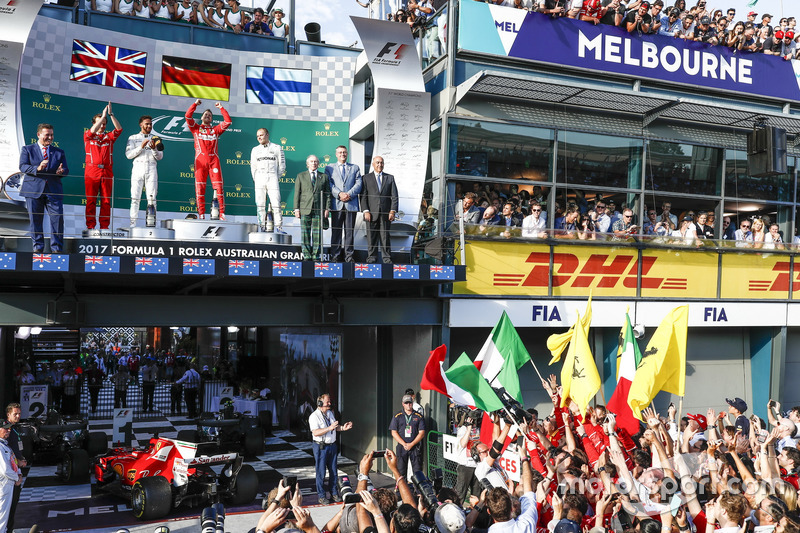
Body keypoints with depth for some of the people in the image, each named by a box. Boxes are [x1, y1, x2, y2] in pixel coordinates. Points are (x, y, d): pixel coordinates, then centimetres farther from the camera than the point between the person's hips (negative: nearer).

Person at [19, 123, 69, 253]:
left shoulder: (59, 152, 16)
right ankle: (38, 246, 12)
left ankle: (56, 247, 1)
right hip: (34, 190, -1)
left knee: (58, 218, -7)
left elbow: (66, 169, 10)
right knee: (35, 219, 2)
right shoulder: (27, 149, 10)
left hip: (54, 190, 1)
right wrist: (37, 168, -21)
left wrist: (61, 171, -14)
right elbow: (22, 167, -2)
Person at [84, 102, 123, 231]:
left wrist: (111, 114, -9)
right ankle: (90, 226, -2)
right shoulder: (88, 136, 11)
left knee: (106, 200, 0)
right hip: (92, 172, -2)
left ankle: (104, 227, 3)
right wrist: (103, 116, -12)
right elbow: (92, 131, -11)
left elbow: (119, 129, -1)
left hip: (107, 172, 2)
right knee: (91, 200, -3)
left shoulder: (109, 136, 15)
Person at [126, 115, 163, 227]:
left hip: (151, 169, 1)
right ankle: (133, 223, -7)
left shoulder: (155, 139, 18)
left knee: (152, 197, -5)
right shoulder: (133, 138, 14)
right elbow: (128, 155, 2)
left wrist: (154, 148, -10)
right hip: (138, 168, -1)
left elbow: (160, 157, 9)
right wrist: (141, 147, -9)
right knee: (135, 197, -7)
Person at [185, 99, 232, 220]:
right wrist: (195, 104, 8)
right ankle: (201, 214, -4)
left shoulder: (216, 130, 21)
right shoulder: (196, 128, 18)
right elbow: (188, 116, 5)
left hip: (214, 159, 1)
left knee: (218, 186, -8)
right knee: (200, 187, -5)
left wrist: (221, 108, 15)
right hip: (200, 159, -1)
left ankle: (222, 214, -9)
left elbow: (228, 121, 12)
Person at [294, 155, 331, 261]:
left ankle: (316, 256, 6)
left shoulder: (324, 177, 12)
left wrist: (327, 208, 1)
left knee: (317, 233, 0)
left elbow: (328, 194, 10)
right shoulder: (300, 176, 12)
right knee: (305, 233, 0)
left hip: (319, 209, 0)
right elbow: (297, 193, 8)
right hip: (305, 209, 0)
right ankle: (307, 256, 6)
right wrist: (296, 208, -1)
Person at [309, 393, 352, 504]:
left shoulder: (330, 413, 11)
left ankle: (334, 493, 23)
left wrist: (342, 428, 2)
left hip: (332, 445, 7)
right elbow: (315, 432, -25)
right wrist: (329, 428, -32)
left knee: (333, 471, 11)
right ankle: (321, 496, 11)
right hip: (321, 447, -7)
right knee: (321, 473, 0)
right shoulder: (314, 416, -14)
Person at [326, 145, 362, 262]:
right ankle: (335, 256, 5)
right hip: (337, 204, 0)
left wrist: (349, 194, -10)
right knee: (336, 231, 0)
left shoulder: (355, 168, 17)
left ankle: (349, 256, 7)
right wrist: (339, 194, -12)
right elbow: (329, 184, 3)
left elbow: (359, 184, 5)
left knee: (350, 231, 2)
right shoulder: (329, 168, 15)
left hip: (351, 203, 1)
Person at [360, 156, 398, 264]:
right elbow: (363, 196, 3)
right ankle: (371, 257, 8)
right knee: (371, 237, 0)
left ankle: (387, 258, 8)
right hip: (372, 213, -1)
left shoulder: (390, 178, 14)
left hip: (386, 214, 1)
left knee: (385, 236, 2)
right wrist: (366, 211, -8)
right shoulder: (366, 178, 9)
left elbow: (394, 196, 9)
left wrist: (392, 211, -3)